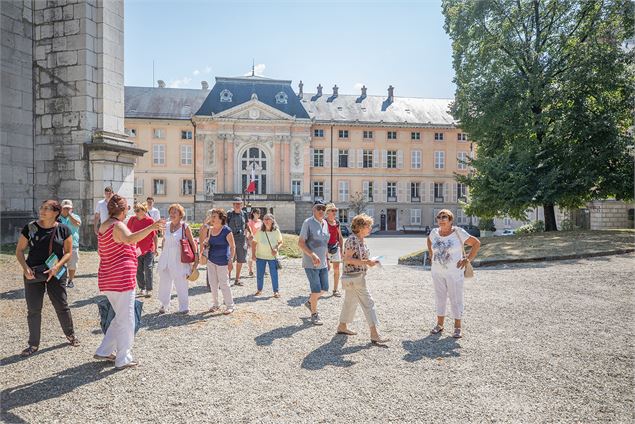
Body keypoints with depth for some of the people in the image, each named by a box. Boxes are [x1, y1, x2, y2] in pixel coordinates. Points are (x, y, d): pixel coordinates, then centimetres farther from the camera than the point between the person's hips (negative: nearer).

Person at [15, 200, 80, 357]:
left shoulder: (63, 230, -3)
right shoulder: (30, 228, -3)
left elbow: (68, 252, -1)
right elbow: (19, 250, 2)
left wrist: (56, 267, -16)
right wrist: (25, 268, -13)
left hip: (55, 273, -1)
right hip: (33, 274, 1)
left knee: (62, 306, 6)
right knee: (33, 309, 6)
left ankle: (70, 334, 28)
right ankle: (33, 344, 20)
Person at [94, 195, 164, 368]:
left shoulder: (103, 226, 15)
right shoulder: (117, 225, -15)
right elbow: (130, 239, -37)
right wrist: (151, 227, -45)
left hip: (107, 279, 10)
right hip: (121, 279, -10)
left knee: (120, 318, 22)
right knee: (126, 321, 1)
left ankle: (104, 351, 26)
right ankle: (123, 359, 9)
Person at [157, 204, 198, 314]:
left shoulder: (185, 227, -6)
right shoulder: (166, 226, 7)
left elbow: (192, 242, -4)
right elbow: (164, 240, 18)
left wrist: (196, 255, -9)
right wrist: (162, 252, 17)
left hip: (179, 259, -4)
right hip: (166, 258, 5)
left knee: (181, 284, 4)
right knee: (164, 282, 10)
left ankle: (184, 306, 16)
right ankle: (164, 305, 25)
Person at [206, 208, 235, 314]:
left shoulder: (227, 230, -13)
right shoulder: (211, 230, 6)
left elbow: (232, 247, -11)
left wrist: (230, 261, -14)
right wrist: (206, 245, 3)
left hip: (222, 261, -6)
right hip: (211, 260, 7)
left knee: (224, 283, -2)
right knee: (213, 283, 12)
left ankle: (230, 306, 11)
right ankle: (215, 304, 26)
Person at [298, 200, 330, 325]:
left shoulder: (325, 223, 10)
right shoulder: (308, 223, -11)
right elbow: (300, 243, -15)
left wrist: (327, 260, 19)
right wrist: (312, 255, -25)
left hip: (322, 263, 7)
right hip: (311, 263, -7)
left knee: (324, 288, 12)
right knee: (316, 289, -2)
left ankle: (310, 302, 38)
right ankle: (314, 314, 17)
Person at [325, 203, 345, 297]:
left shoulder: (337, 222, 10)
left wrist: (341, 249, 13)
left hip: (335, 247, 5)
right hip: (325, 247, -5)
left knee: (336, 269, 5)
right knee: (327, 268, -9)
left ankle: (335, 290, 14)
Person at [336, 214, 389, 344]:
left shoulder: (361, 240, 11)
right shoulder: (352, 240, -18)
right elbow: (347, 259, -22)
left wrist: (370, 261, 5)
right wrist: (366, 262, -23)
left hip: (358, 276, 10)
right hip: (354, 277, -10)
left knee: (350, 301, 19)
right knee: (368, 303, -7)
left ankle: (342, 326, 33)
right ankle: (374, 334, -3)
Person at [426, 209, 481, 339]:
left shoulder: (458, 232, -14)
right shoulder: (434, 232, -1)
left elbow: (476, 243, -9)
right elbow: (429, 240, 23)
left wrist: (468, 259, -11)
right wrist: (431, 253, 12)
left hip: (454, 272, -4)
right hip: (437, 272, 4)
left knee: (456, 299, 3)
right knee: (440, 298, 12)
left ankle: (457, 327, 15)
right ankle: (439, 324, 25)